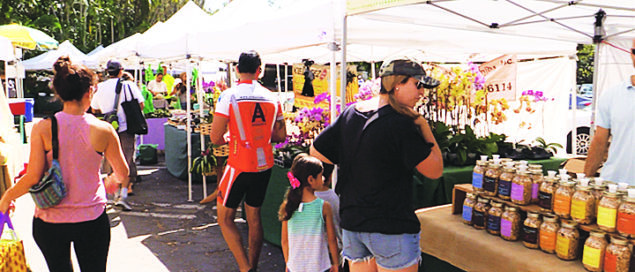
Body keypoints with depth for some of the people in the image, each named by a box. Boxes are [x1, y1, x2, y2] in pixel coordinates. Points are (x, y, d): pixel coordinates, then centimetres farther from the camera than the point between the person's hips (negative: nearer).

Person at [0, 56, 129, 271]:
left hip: (50, 221, 1)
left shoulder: (43, 128, -11)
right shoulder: (103, 130, -11)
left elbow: (33, 177, -12)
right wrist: (110, 182, 21)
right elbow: (122, 173, -2)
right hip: (92, 220, -1)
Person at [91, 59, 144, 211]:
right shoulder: (128, 85, -6)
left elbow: (94, 109, 10)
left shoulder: (100, 87, 2)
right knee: (127, 163, 2)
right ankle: (123, 194, -9)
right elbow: (140, 105, -7)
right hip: (125, 129, -3)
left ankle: (116, 194, 21)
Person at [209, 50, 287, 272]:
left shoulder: (229, 96, -11)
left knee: (225, 218, 9)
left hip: (240, 166, -5)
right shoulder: (272, 97, 2)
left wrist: (230, 138, 7)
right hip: (264, 165, 5)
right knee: (254, 216, 17)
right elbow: (280, 136, 9)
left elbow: (215, 138, -14)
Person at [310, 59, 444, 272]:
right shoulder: (400, 123, -17)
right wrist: (423, 125, -6)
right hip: (391, 227, -7)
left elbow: (316, 152, 12)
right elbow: (435, 170, -12)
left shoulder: (349, 113, 4)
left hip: (350, 224, 7)